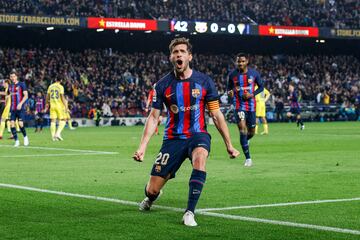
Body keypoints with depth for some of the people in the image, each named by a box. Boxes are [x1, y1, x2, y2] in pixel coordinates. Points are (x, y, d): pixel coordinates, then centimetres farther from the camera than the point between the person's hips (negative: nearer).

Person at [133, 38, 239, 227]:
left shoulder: (204, 82, -2)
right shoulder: (162, 85, -2)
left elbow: (216, 115, 4)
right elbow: (153, 117, 2)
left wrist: (229, 145, 4)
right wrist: (142, 147, -8)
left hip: (198, 135, -1)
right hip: (173, 138, 1)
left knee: (200, 157, -38)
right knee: (152, 190, -2)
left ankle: (190, 212, -29)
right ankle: (150, 197, 40)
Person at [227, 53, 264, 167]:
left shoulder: (254, 73, -3)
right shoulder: (232, 74, -2)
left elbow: (261, 87, 6)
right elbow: (229, 87, 10)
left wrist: (252, 94, -11)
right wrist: (230, 92, -14)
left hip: (251, 105, 2)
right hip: (239, 105, -2)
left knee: (251, 132, 8)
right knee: (242, 129, -16)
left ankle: (245, 141, 47)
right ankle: (248, 158, -11)